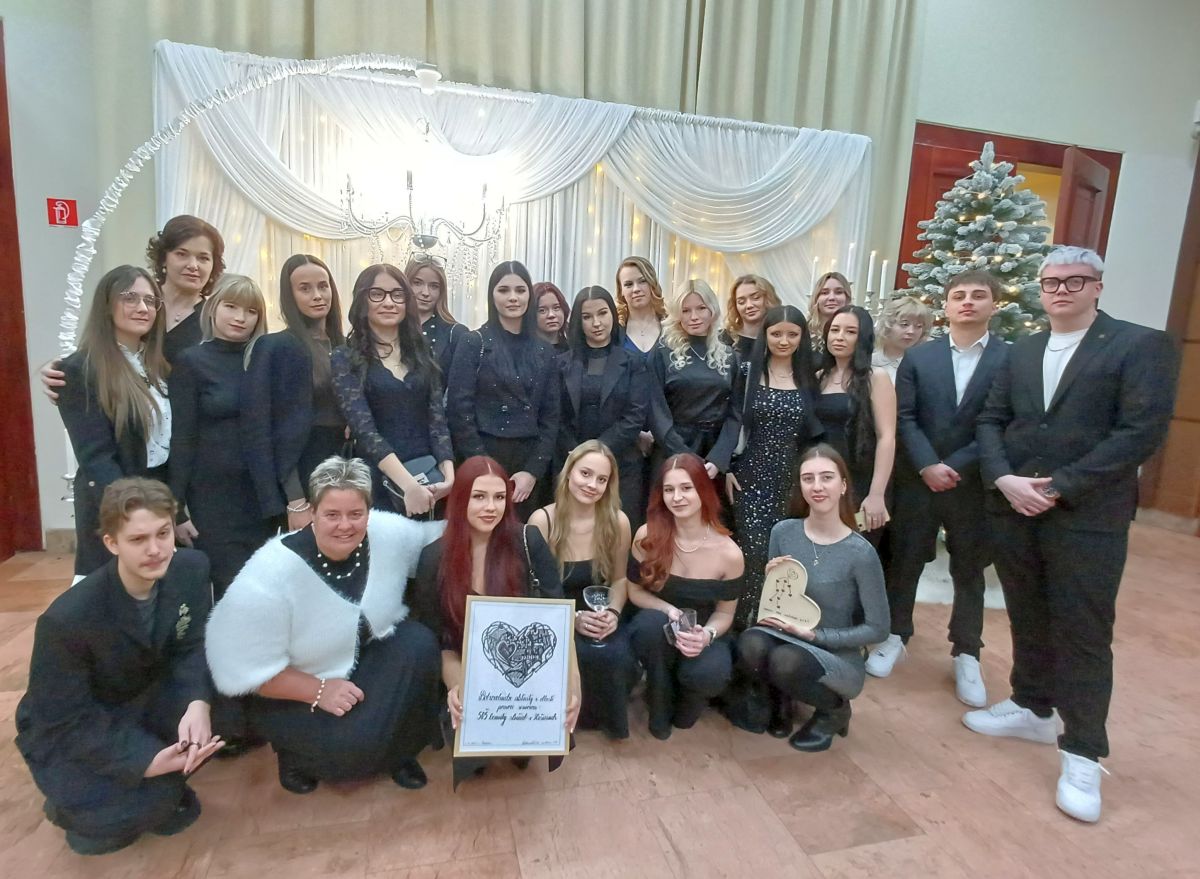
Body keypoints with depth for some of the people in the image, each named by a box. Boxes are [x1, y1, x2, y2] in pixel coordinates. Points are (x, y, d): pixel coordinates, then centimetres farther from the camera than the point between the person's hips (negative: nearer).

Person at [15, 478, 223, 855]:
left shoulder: (192, 568, -19)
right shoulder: (67, 619, -32)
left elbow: (192, 646, -13)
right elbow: (65, 719, -23)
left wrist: (197, 703, -35)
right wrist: (147, 760, -33)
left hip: (143, 699, 4)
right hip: (67, 731, -4)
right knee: (121, 814, -23)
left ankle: (164, 788, 6)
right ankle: (78, 803, 13)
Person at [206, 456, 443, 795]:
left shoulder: (389, 534, -18)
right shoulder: (269, 575, -30)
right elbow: (243, 667, -22)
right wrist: (319, 691, -23)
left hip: (369, 653, 5)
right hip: (292, 692, -4)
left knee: (419, 644, -25)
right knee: (352, 743, -29)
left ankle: (398, 747, 1)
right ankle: (298, 751, 9)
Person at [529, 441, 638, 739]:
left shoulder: (618, 521, -8)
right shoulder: (542, 520, -15)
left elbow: (619, 579, 5)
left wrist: (613, 612, -14)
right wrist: (573, 617, -21)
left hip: (599, 618, 2)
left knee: (618, 658, -27)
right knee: (589, 656, -31)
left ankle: (607, 714, 8)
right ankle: (572, 710, 4)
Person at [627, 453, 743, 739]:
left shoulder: (729, 554, -16)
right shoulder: (647, 537, -15)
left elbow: (725, 612, -2)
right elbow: (635, 591, -1)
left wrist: (706, 635, -25)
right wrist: (669, 611, -20)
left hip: (704, 633, 0)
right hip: (657, 630, 1)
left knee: (709, 674, -34)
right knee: (652, 623, -36)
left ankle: (686, 698, 9)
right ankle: (659, 706, -5)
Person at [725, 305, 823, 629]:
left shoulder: (809, 378, 7)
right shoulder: (749, 372, 0)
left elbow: (816, 432, 10)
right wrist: (727, 469, -4)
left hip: (793, 479, 2)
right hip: (752, 475, -2)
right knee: (754, 550, -9)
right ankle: (745, 622, 10)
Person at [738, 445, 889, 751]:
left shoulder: (860, 553, -18)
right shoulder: (783, 532, -7)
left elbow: (877, 628, -10)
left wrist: (815, 635, -18)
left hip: (839, 660, -3)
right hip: (787, 640, 3)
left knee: (788, 659, -35)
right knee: (751, 644, -30)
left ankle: (833, 710, 1)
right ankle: (782, 697, 5)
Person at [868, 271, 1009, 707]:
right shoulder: (917, 357, 3)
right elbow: (904, 418, -4)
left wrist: (957, 468, -14)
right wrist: (927, 466, -16)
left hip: (975, 485, 0)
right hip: (918, 481, 1)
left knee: (969, 572, 12)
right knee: (904, 563, 11)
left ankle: (966, 655, 28)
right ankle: (895, 637, 29)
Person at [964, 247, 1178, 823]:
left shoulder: (1141, 345, -4)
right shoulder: (1021, 351, 12)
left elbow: (1143, 431, -14)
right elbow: (991, 420, 7)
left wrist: (1059, 487, -17)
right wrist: (1004, 479, -10)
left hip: (1088, 517, -5)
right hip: (1013, 511, 5)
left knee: (1082, 635, 3)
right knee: (1028, 621, 17)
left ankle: (1081, 755, 17)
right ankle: (1032, 709, 36)